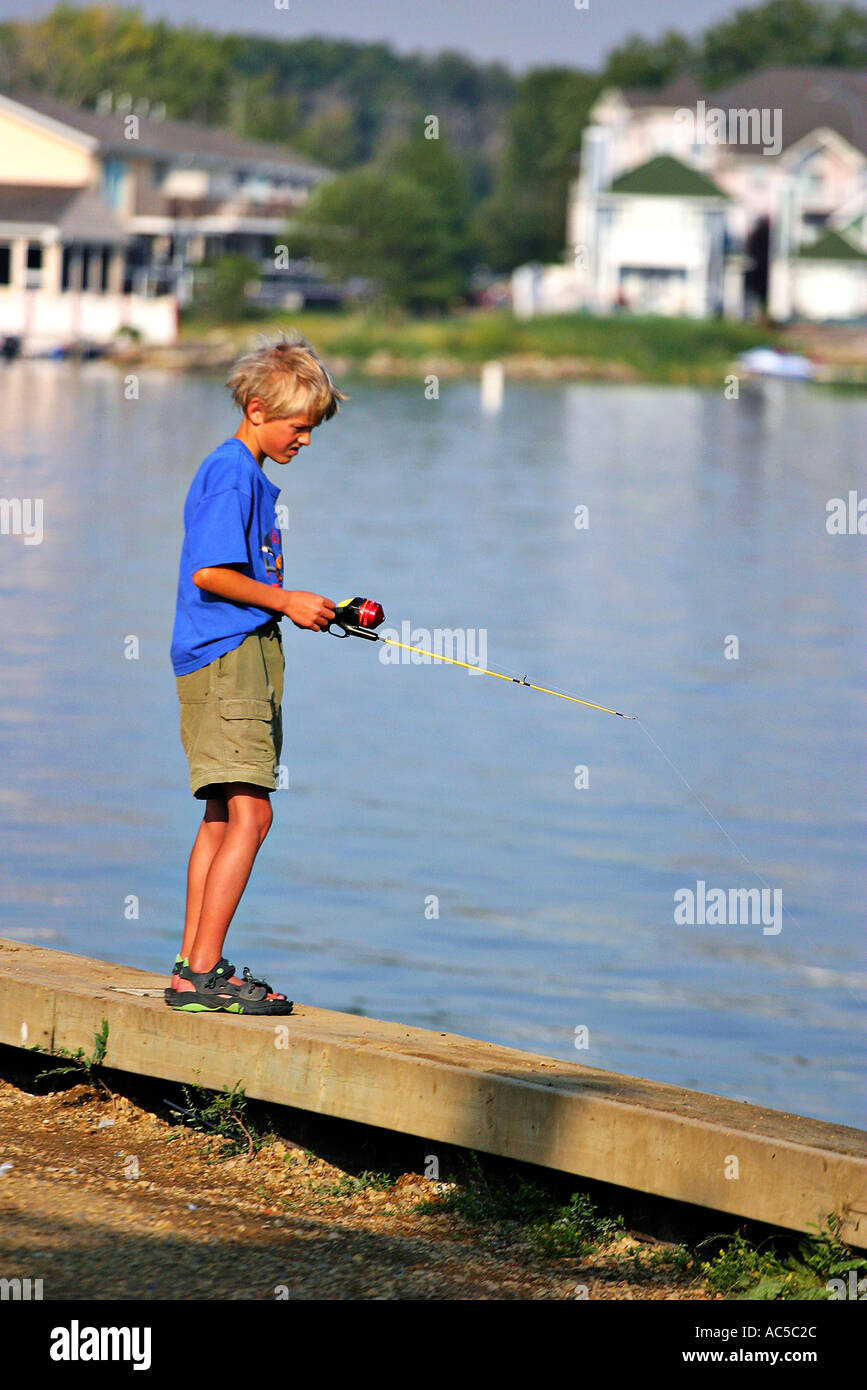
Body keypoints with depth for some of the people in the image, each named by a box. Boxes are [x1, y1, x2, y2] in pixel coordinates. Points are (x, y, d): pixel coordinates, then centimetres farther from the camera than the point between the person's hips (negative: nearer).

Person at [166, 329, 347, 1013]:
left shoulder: (251, 475, 18)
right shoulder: (231, 474, -13)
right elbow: (209, 573, -20)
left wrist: (307, 609, 13)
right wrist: (288, 602, -13)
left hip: (239, 656, 11)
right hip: (228, 657, -11)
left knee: (223, 813, 14)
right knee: (250, 812, -14)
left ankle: (193, 966, 20)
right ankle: (204, 974, -16)